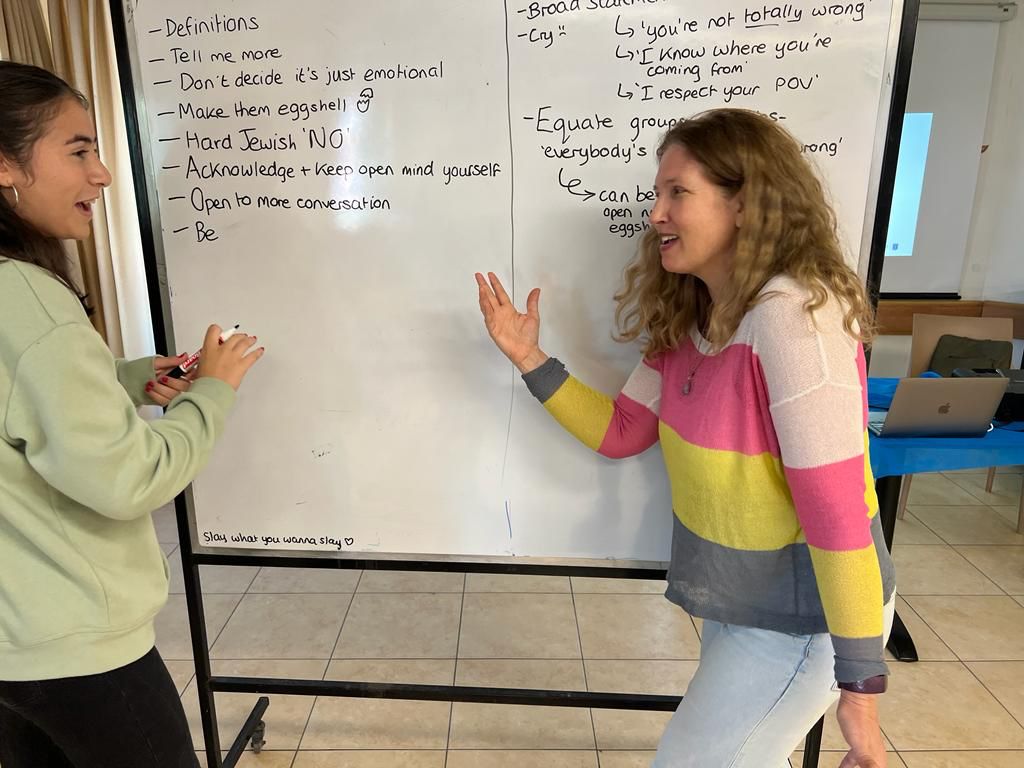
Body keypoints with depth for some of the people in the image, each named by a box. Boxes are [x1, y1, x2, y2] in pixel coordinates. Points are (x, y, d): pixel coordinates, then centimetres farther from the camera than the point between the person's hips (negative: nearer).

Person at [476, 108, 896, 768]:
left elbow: (836, 509, -28)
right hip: (735, 598, 8)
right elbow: (620, 433, 3)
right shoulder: (688, 319, -1)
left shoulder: (792, 317, -28)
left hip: (805, 614, -7)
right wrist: (531, 359, -6)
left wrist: (860, 682, -22)